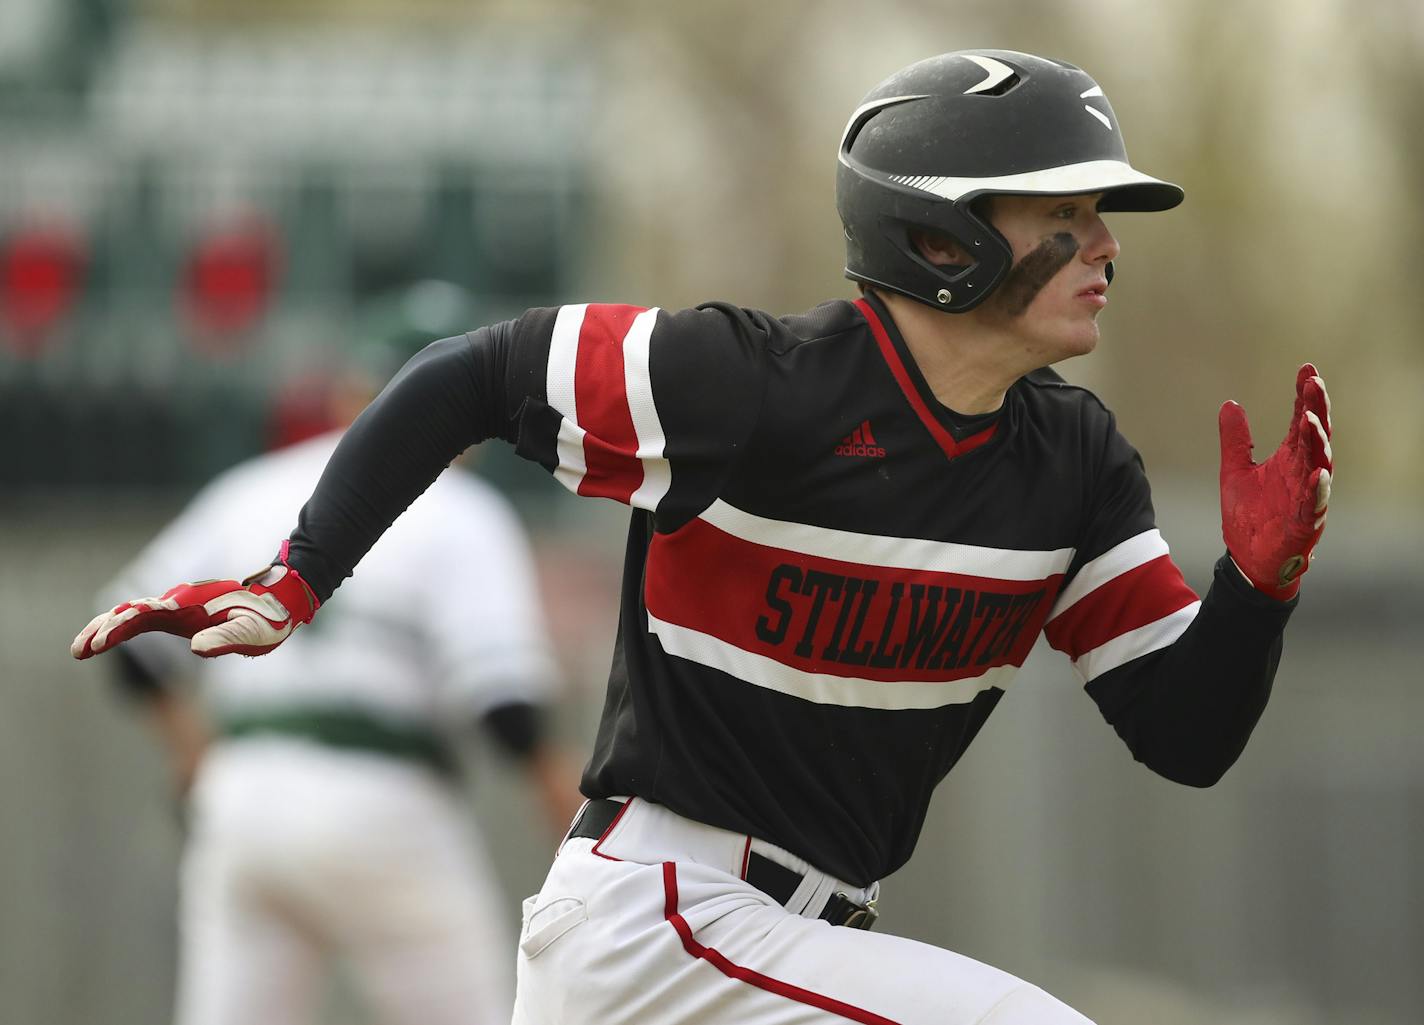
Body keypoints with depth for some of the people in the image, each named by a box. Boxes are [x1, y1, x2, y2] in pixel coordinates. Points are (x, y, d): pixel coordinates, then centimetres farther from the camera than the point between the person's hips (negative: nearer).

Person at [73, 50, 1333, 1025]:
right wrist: (288, 586, -15)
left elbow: (1187, 738, 4)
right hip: (657, 915, -8)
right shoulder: (757, 387, -17)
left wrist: (1261, 580, -15)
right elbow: (469, 378, -8)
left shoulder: (1073, 460, 3)